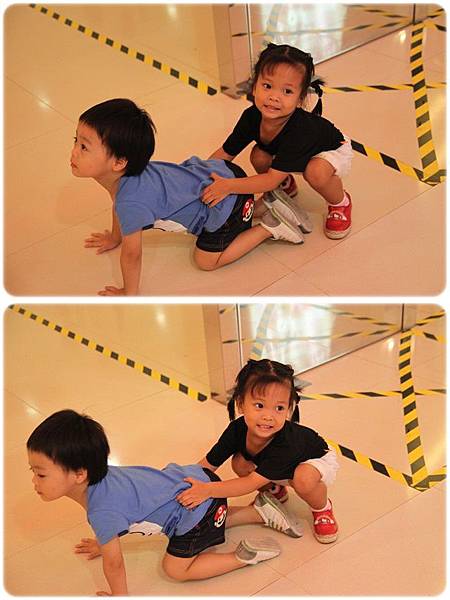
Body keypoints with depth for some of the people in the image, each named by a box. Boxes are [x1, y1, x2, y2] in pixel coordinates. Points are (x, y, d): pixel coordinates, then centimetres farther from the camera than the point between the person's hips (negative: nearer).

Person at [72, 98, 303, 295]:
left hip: (229, 196, -9)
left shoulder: (131, 201, -37)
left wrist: (129, 293, -8)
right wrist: (114, 238, 31)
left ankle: (270, 228, 9)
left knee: (207, 260, 5)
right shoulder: (118, 174, -9)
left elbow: (132, 254, -24)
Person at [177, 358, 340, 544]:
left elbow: (251, 483, -45)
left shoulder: (286, 443, -44)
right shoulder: (237, 429, -28)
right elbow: (207, 464, -18)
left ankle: (322, 508, -4)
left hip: (316, 460, -6)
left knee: (303, 479, -37)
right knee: (240, 463, -16)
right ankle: (274, 490, 13)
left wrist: (208, 490, -54)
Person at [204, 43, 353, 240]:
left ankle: (340, 203, -3)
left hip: (332, 149, -6)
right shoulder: (252, 117, -26)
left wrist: (229, 186, -52)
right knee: (259, 157, -17)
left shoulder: (299, 130, -44)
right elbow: (225, 153, -13)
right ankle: (285, 185, 15)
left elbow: (272, 179, -44)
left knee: (315, 172, -36)